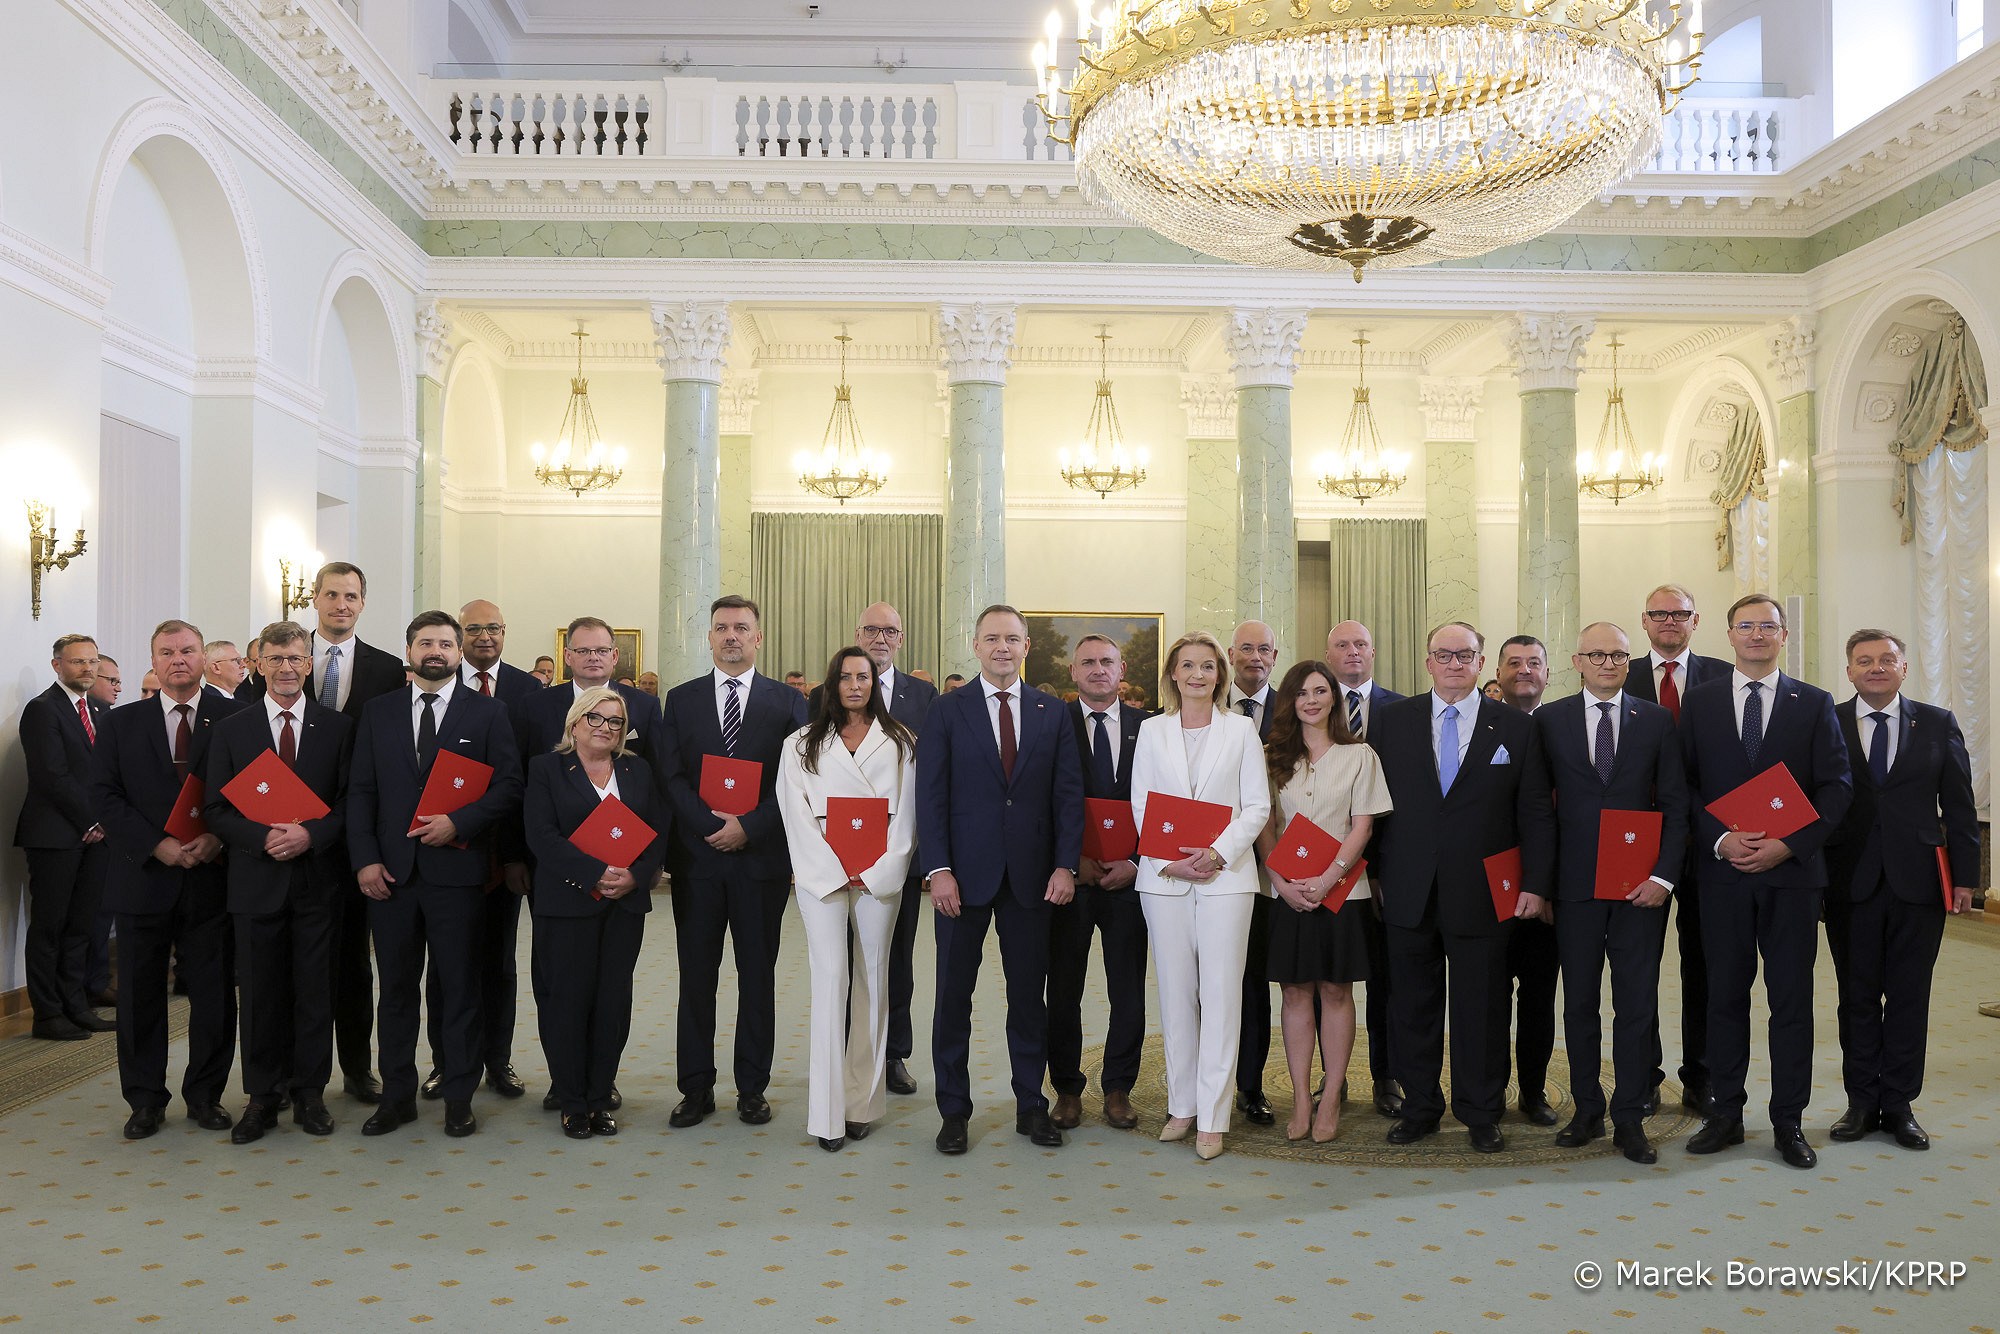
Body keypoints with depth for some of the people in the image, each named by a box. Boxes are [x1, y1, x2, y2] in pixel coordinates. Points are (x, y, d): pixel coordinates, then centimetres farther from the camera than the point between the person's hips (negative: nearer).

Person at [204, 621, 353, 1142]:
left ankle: (309, 1093, 16)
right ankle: (263, 1096, 17)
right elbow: (217, 809, 2)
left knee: (314, 990, 6)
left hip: (317, 876, 0)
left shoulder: (337, 727, 4)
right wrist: (264, 838, -15)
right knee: (260, 992, 6)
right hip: (257, 878, 0)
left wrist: (311, 835, -15)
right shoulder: (232, 729, 5)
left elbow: (350, 801, 2)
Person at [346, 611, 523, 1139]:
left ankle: (459, 1098, 15)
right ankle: (397, 1095, 22)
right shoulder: (378, 712, 10)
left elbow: (509, 786, -2)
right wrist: (365, 859, -3)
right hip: (391, 872, 3)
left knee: (460, 990, 5)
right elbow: (360, 791, 7)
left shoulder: (487, 712, 2)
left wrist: (459, 822, -16)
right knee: (397, 988, 10)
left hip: (457, 871, -2)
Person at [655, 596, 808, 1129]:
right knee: (696, 977, 6)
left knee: (758, 975, 7)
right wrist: (712, 823, -12)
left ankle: (752, 1087, 17)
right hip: (697, 856, 1)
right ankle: (696, 1089, 16)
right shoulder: (682, 699, 8)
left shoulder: (788, 702, 3)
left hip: (762, 856, -1)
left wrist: (748, 826, -13)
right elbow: (670, 774, 0)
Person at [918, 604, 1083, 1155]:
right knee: (954, 995, 5)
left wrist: (1065, 864, -5)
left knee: (1030, 995, 10)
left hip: (1031, 875, 2)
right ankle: (953, 1111, 17)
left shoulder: (1052, 712, 7)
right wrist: (938, 869, -12)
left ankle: (1031, 1105, 22)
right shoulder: (947, 711, 1)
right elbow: (931, 795, -4)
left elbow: (1068, 793, 4)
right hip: (965, 874, -2)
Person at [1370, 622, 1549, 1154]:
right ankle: (1419, 1108, 23)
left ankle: (1481, 1114, 22)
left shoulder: (1515, 726, 4)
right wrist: (1373, 872, 3)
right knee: (1413, 1005, 10)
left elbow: (1534, 812, 3)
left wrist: (1534, 882, -3)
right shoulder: (1392, 721, 6)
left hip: (1480, 893, -1)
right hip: (1408, 891, 1)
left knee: (1481, 1007, 7)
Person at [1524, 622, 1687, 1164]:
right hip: (1576, 885, 0)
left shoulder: (1657, 720, 5)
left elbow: (1675, 805, 3)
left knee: (1637, 1005, 3)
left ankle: (1630, 1119, 13)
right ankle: (1587, 1110, 19)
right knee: (1580, 1003, 8)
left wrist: (1664, 875, -7)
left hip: (1640, 886, 0)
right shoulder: (1549, 720, 4)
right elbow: (1538, 801, 4)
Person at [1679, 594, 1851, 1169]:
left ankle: (1788, 1122, 15)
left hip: (1793, 871, 0)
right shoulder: (1699, 701, 6)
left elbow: (1837, 787, 0)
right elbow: (1684, 783, 3)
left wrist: (1788, 844, -11)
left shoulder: (1815, 704, 6)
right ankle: (1725, 1114, 17)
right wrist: (1720, 839, -11)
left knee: (1792, 999, 4)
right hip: (1723, 870, 0)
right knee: (1725, 995, 7)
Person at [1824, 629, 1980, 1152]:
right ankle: (1862, 1101, 18)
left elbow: (1959, 805, 6)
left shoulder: (1938, 724, 6)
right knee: (1857, 997, 7)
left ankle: (1898, 1104, 16)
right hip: (1850, 883, -1)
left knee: (1909, 997, 6)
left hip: (1918, 883, 1)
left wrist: (1965, 875, 1)